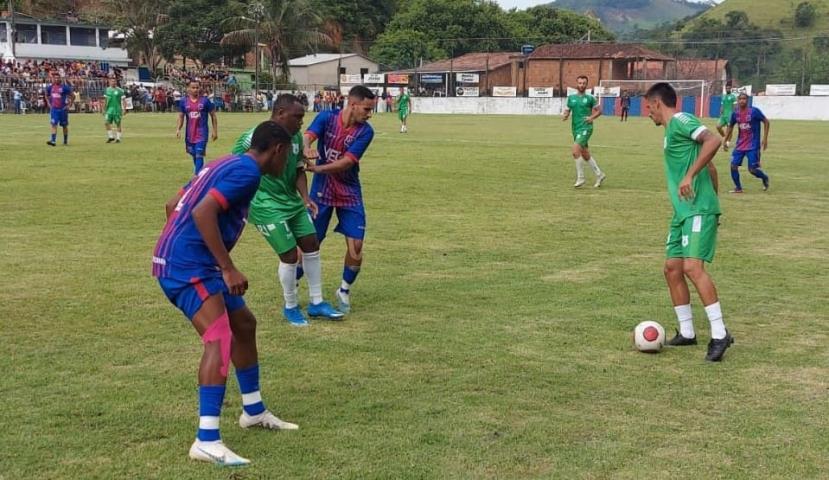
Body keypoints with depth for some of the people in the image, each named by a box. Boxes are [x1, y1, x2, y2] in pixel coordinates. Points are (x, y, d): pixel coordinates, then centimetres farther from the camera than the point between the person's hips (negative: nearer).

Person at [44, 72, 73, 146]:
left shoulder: (65, 87, -8)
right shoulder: (50, 87, 3)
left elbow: (71, 96, -2)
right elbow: (46, 95, 21)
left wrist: (69, 105, -6)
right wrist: (48, 103, 12)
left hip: (63, 109, -2)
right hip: (54, 109, 2)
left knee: (64, 125, 9)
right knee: (54, 124, -7)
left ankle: (65, 141, 21)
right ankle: (53, 140, -13)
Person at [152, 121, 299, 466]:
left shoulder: (228, 164, 19)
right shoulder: (247, 171, -11)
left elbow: (173, 205, 23)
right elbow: (203, 212, -25)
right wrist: (229, 269, -23)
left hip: (178, 261, 11)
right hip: (188, 265, -11)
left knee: (243, 324, 21)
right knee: (220, 339, -19)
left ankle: (254, 412, 34)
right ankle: (207, 441, -22)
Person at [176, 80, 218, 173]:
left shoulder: (205, 101, -5)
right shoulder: (184, 101, 2)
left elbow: (213, 115, 2)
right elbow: (181, 117, 8)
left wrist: (215, 131, 0)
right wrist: (178, 129, -7)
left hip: (202, 133, -4)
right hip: (190, 133, 4)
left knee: (199, 155, -13)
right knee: (194, 155, 15)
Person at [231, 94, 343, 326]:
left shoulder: (296, 137, 2)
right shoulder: (255, 137, -21)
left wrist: (305, 197, -3)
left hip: (292, 202, 8)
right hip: (267, 207, -8)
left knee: (312, 246, 10)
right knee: (290, 255, -6)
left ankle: (316, 303, 25)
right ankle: (290, 307, 18)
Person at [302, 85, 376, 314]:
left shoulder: (365, 131, -10)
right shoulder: (327, 118, -10)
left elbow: (347, 162, -20)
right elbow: (307, 137, -26)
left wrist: (318, 168, -32)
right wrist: (307, 149, -50)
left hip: (350, 193, 1)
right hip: (321, 191, -1)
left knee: (356, 247, -4)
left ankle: (344, 291, 19)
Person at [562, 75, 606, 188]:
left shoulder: (590, 98, -1)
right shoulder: (571, 97, 10)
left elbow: (599, 110, 6)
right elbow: (567, 111, 14)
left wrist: (592, 117, -12)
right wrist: (565, 116, -8)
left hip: (586, 128, -6)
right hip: (575, 128, 6)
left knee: (576, 150, -20)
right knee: (585, 154, 12)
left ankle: (580, 178, -10)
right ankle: (599, 174, 28)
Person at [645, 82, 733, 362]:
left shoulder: (680, 121, -7)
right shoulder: (673, 129, 21)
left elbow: (713, 140, -24)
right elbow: (711, 170, 26)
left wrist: (689, 175, -27)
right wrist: (712, 203, 26)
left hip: (698, 210, -10)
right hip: (683, 212, 10)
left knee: (692, 267, -20)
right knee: (672, 268, 9)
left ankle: (720, 334, -16)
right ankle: (686, 333, 18)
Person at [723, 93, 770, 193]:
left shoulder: (754, 111, -13)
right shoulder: (735, 114, 0)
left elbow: (766, 122, -5)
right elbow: (730, 127, 16)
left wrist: (765, 138, -10)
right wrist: (725, 141, 14)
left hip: (753, 146, -5)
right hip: (740, 145, 5)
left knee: (752, 169, -6)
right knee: (733, 165, -5)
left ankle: (765, 178, 26)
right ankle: (738, 188, 11)